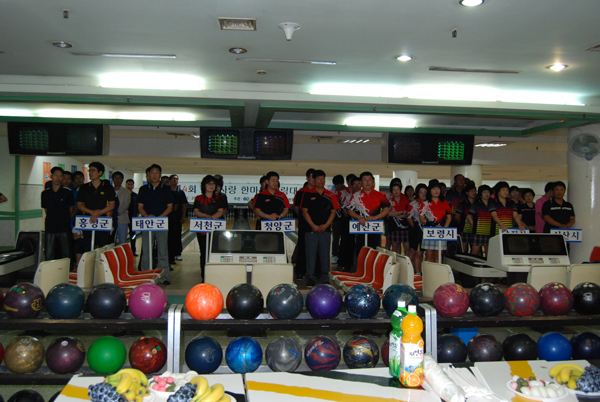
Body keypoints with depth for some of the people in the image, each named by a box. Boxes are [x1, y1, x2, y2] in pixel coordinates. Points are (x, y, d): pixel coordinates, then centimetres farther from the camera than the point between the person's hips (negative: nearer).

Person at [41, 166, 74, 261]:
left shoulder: (68, 192, 2)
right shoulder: (45, 193, 9)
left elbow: (71, 209, 9)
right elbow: (46, 210, 16)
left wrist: (63, 220, 7)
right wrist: (53, 219, 8)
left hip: (64, 228, -2)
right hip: (50, 228, 2)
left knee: (66, 255, 0)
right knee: (49, 256, 2)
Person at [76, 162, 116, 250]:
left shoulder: (108, 187, 5)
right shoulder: (84, 188, 11)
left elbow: (111, 205, 1)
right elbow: (79, 205, 9)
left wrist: (98, 213, -14)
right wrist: (92, 212, -9)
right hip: (88, 222, 2)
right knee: (87, 249, 2)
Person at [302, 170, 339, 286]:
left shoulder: (330, 196, 8)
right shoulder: (308, 195, 4)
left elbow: (333, 212, 6)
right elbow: (304, 211, 1)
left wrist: (326, 225, -8)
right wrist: (313, 225, -10)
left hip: (325, 229, 1)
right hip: (311, 229, -1)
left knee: (325, 254, 5)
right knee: (311, 254, 1)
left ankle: (325, 278, 14)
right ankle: (310, 278, 10)